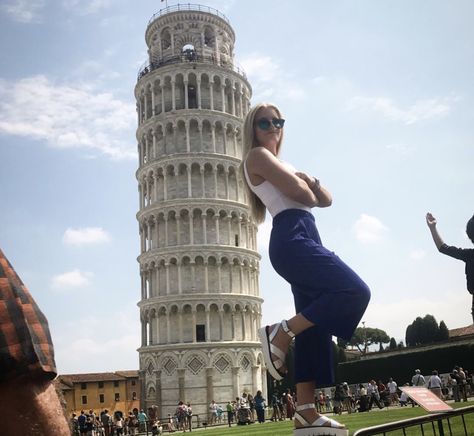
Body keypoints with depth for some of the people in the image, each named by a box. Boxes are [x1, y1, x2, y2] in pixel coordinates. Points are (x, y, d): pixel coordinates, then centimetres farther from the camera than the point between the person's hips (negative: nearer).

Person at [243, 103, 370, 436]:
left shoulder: (280, 163, 31)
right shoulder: (257, 156, 3)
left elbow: (325, 200, 24)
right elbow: (299, 192, -12)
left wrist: (311, 180, 4)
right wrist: (306, 185, 11)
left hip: (304, 239, 9)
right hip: (291, 238, -9)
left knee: (314, 328, 3)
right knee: (355, 291, -21)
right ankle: (280, 334, -14)